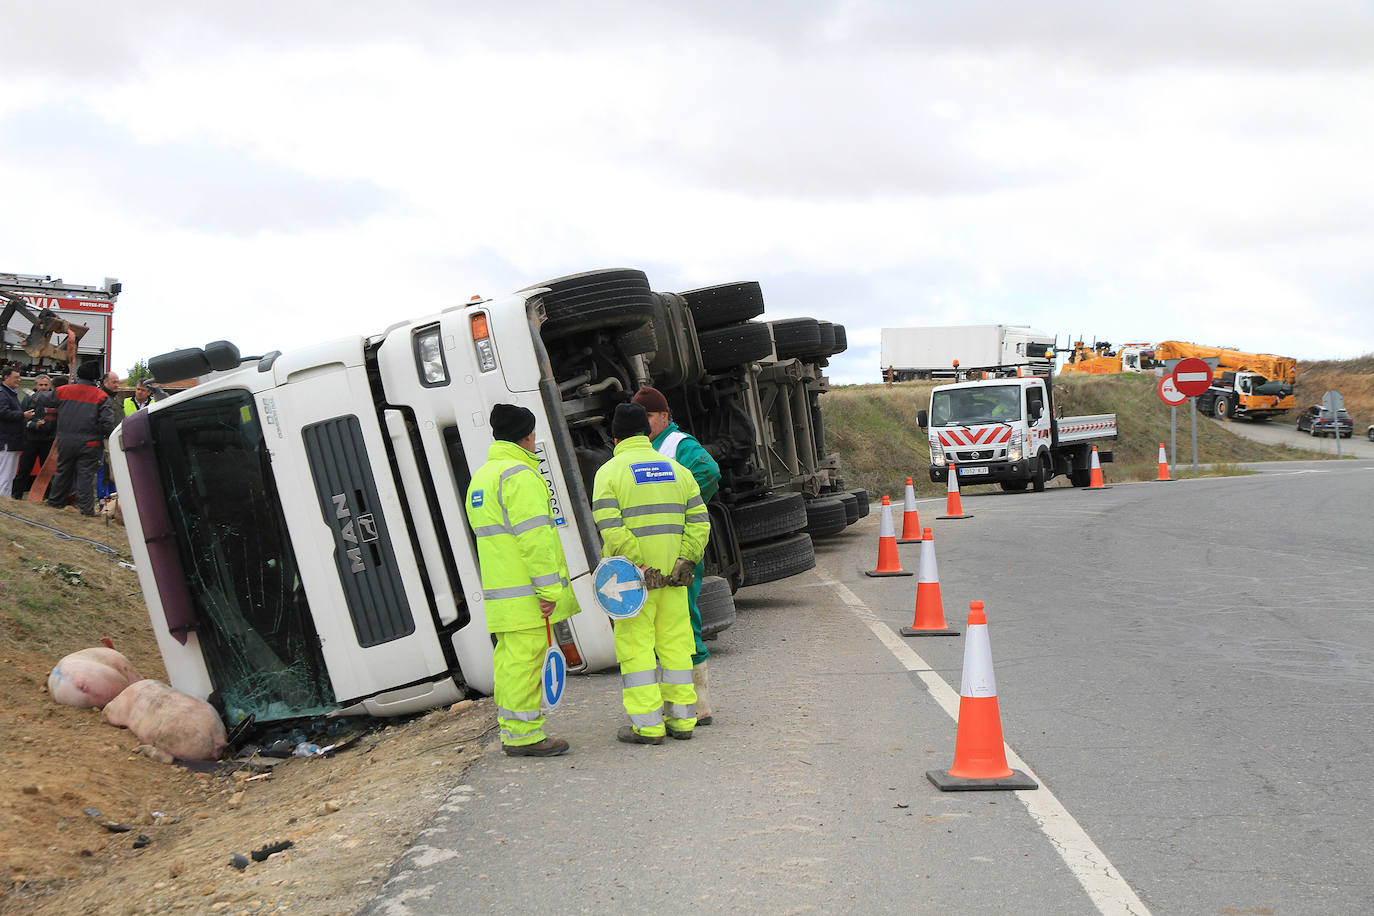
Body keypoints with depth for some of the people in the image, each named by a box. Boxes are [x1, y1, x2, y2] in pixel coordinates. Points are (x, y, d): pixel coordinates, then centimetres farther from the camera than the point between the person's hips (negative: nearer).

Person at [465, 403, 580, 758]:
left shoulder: (480, 477, 19)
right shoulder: (519, 474, -13)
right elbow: (534, 536, -19)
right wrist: (550, 587, -18)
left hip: (500, 593, 10)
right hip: (527, 594, -10)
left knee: (509, 661, 12)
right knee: (524, 661, -7)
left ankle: (512, 731, 18)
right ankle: (523, 734, -5)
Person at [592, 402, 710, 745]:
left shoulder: (609, 472, -4)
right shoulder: (676, 469, 11)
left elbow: (611, 529, -15)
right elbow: (699, 520, 4)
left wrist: (639, 565, -16)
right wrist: (685, 560, -1)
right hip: (673, 574, 5)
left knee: (635, 646, 0)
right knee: (675, 642, 11)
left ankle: (647, 725, 0)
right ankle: (681, 719, 16)